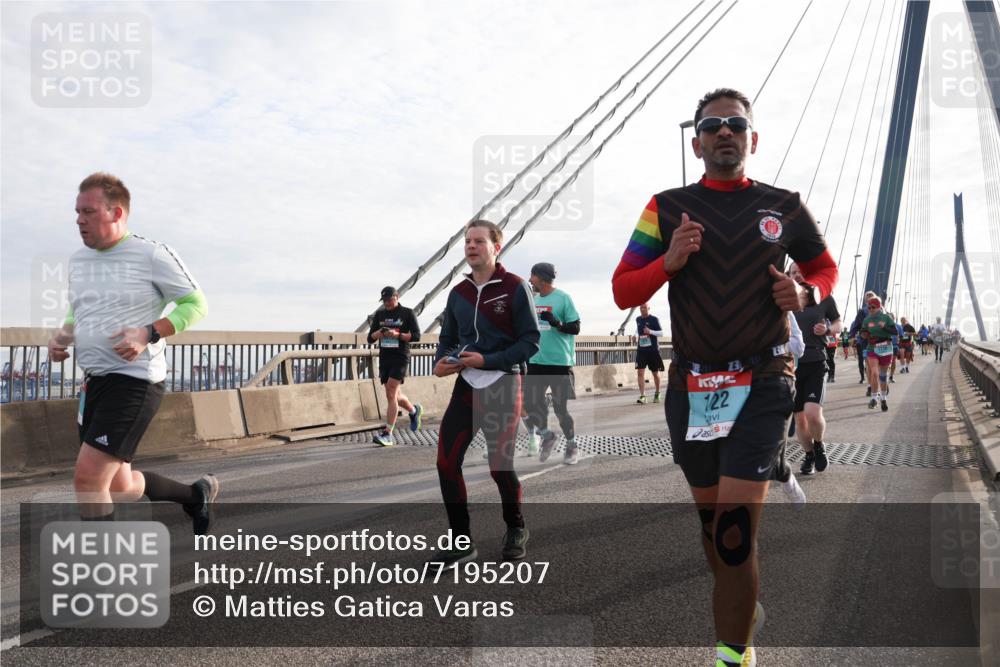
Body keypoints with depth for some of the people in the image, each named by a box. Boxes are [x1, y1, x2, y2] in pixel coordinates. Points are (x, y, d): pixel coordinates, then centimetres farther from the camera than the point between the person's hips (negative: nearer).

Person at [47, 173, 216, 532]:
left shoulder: (153, 254, -9)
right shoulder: (78, 260, 12)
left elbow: (196, 303, -6)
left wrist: (148, 334, -19)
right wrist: (62, 336, 4)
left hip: (134, 381, -8)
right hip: (93, 382, 8)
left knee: (87, 477, -15)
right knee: (116, 488, 14)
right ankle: (196, 494, 38)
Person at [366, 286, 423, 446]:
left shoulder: (407, 313, -1)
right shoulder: (379, 314, 12)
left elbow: (416, 336, -6)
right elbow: (370, 338, 11)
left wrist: (397, 335, -19)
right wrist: (378, 334, -12)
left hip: (400, 358, -6)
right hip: (384, 359, 6)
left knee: (391, 395, -14)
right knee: (395, 395, 12)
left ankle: (388, 434, -13)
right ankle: (414, 410, 42)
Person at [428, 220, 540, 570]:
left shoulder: (515, 287, -6)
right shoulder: (458, 292, 10)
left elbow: (531, 340, -9)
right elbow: (447, 338, 18)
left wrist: (487, 360, -17)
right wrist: (440, 363, -4)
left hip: (503, 384, -5)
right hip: (466, 384, 5)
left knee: (500, 465, 2)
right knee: (446, 462, -3)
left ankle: (516, 530, 30)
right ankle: (462, 542, 11)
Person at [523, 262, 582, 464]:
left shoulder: (563, 298, -7)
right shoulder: (534, 300, 12)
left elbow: (575, 328, -10)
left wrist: (557, 324, -25)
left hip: (559, 362, -6)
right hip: (536, 362, 6)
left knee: (560, 408, -1)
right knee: (530, 403, 2)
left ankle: (572, 446, 18)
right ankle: (546, 435, 26)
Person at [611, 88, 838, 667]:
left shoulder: (785, 207, 4)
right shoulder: (668, 207, 3)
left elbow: (826, 267, 19)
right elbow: (623, 292, 2)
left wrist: (806, 291, -4)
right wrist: (668, 261, -17)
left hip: (763, 384, -2)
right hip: (690, 385, 2)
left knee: (734, 527, -11)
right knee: (710, 516, 15)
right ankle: (744, 608, 41)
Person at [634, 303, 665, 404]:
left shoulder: (654, 319, -7)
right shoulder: (638, 319, 8)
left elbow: (661, 333, -9)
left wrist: (650, 331, -22)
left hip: (653, 350, -3)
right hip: (641, 350, 3)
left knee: (655, 373, 10)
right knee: (640, 372, -12)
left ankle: (657, 394, 30)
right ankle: (642, 395, -14)